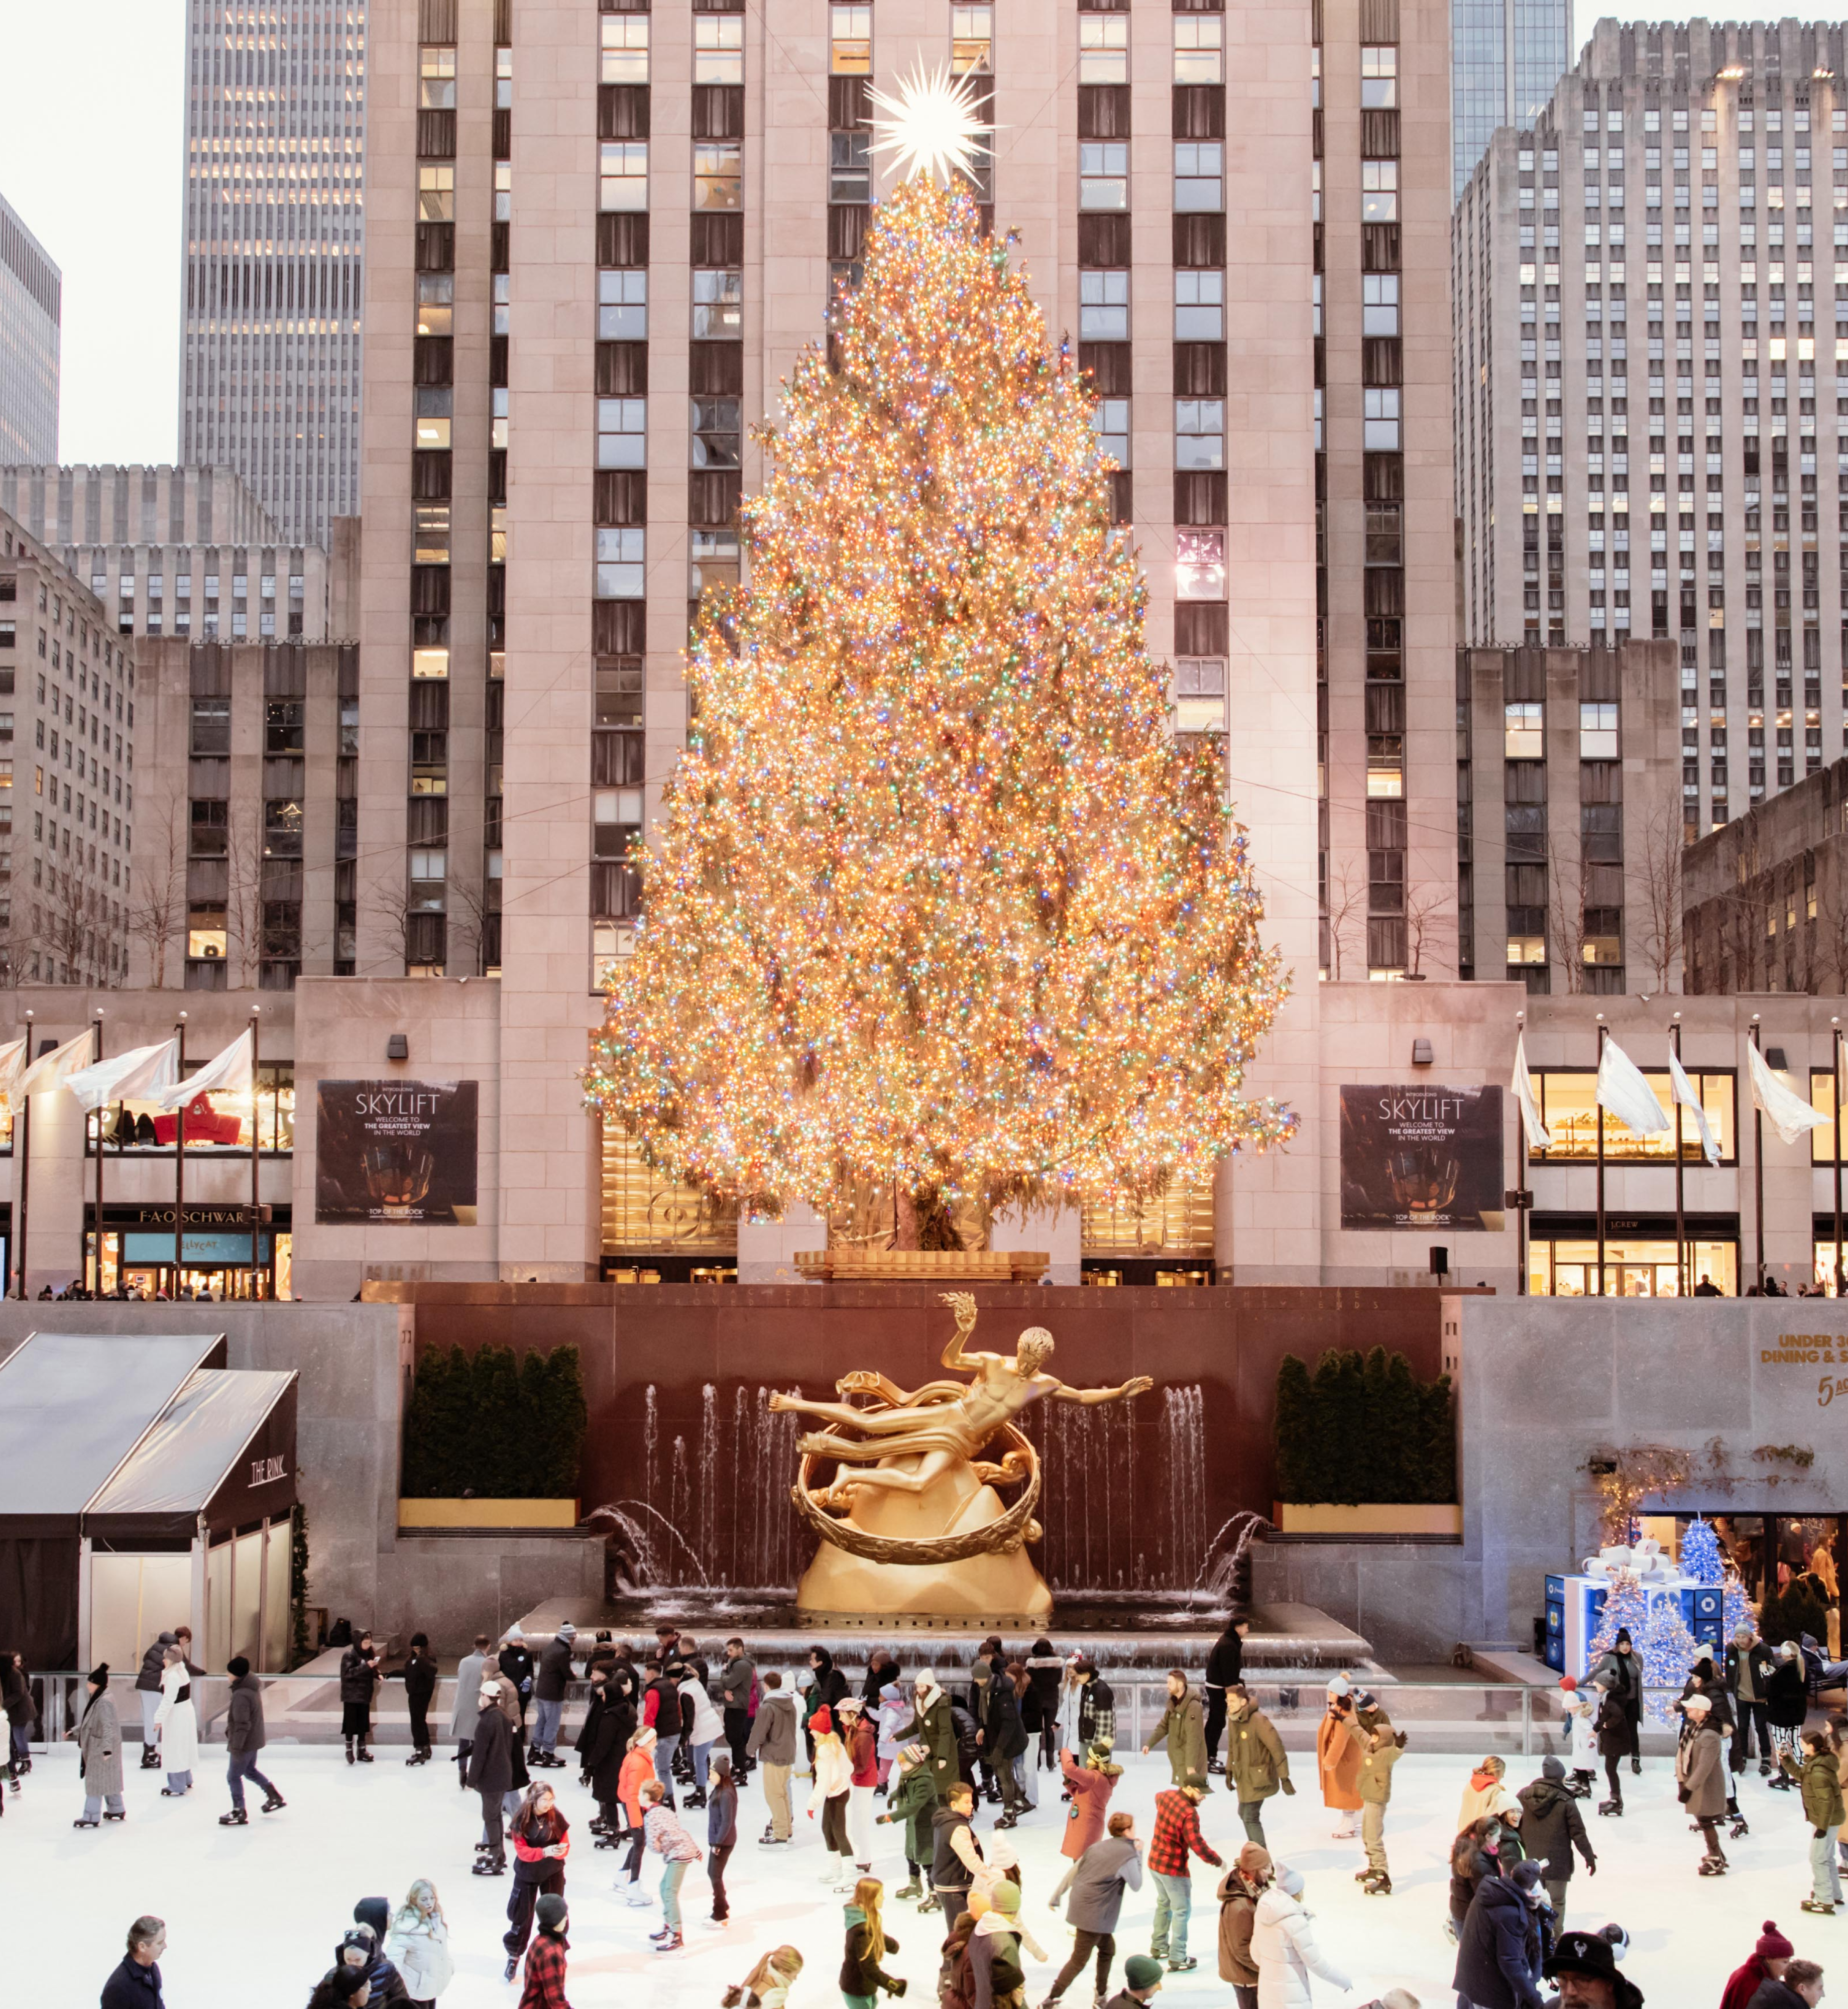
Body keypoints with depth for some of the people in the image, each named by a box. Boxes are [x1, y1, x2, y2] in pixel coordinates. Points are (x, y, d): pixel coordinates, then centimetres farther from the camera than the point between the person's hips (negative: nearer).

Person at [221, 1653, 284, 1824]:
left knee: (234, 1776, 4)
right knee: (250, 1770, 27)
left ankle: (239, 1813, 13)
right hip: (254, 1739, 10)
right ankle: (275, 1798, 34)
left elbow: (242, 1725, -28)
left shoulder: (241, 1696, -30)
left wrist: (236, 1747, -23)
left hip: (245, 1742, -10)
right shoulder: (252, 1685, 1)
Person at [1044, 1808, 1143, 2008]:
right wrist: (1139, 1855, 3)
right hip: (1094, 1914, -9)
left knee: (1108, 1949, 24)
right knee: (1079, 1961, -2)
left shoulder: (1099, 1846, 11)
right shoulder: (1128, 1854, -12)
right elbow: (1136, 1885, -3)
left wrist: (1056, 1897, 21)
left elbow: (1073, 1872, 13)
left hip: (1079, 1903, 9)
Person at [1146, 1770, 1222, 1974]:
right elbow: (1198, 1846, -27)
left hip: (1155, 1863, 9)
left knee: (1164, 1904, 26)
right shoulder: (1190, 1814, -27)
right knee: (1182, 1911, 3)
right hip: (1174, 1869, -9)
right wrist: (1218, 1862, -12)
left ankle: (1159, 1947, 39)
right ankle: (1177, 1959, 5)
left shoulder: (1166, 1796, -3)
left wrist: (1179, 1790, 36)